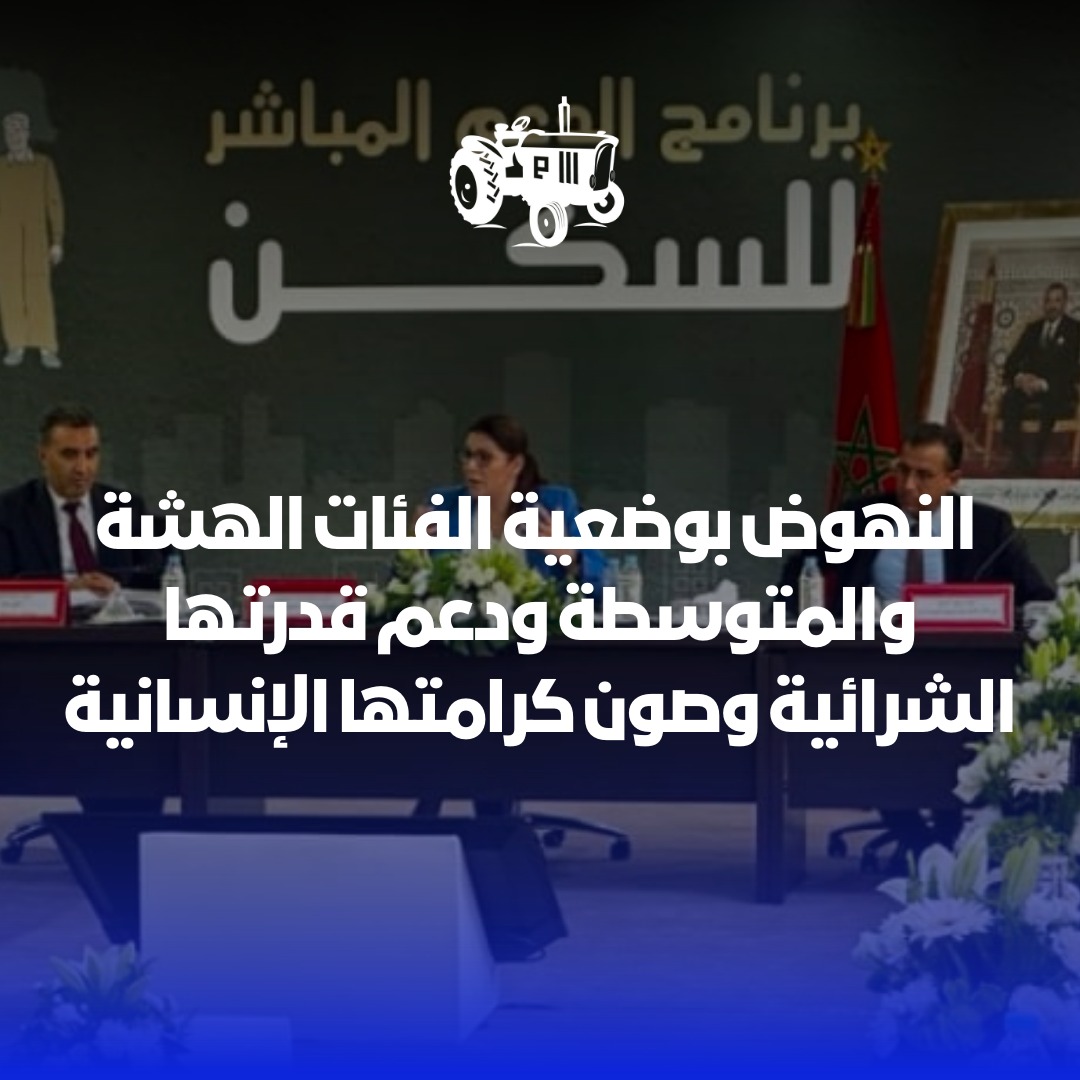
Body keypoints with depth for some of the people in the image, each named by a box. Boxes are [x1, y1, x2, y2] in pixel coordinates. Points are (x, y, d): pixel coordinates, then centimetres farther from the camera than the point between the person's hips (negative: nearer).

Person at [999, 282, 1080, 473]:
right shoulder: (1033, 328, 19)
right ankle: (1016, 455, -33)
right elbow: (1013, 359, 13)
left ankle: (1036, 456, -34)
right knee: (1010, 398, -30)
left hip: (1058, 391, -4)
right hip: (1029, 384, 4)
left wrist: (1045, 383, -21)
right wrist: (1018, 376, -12)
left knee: (1049, 401, -39)